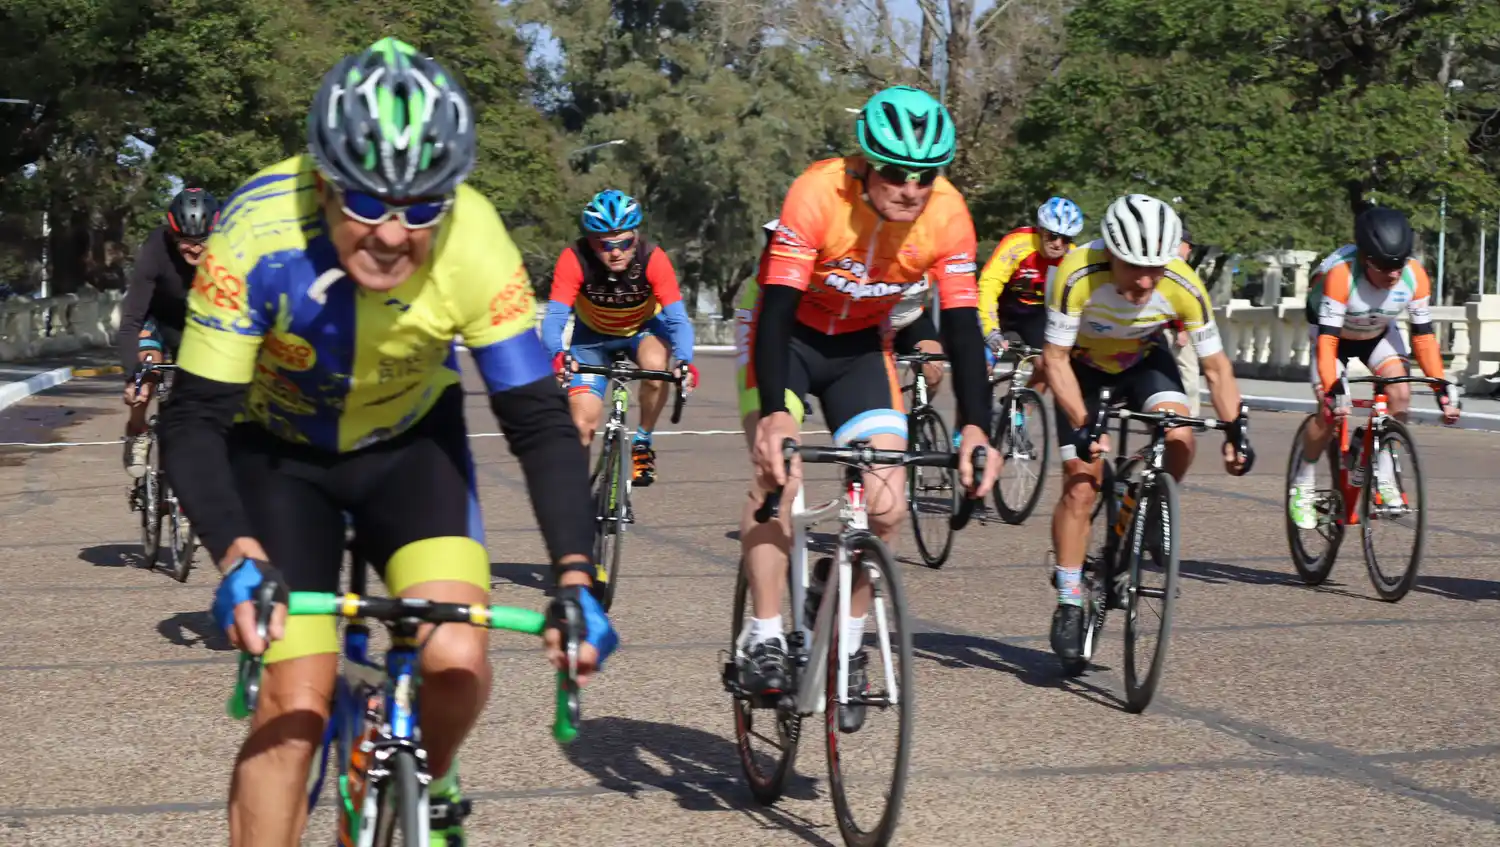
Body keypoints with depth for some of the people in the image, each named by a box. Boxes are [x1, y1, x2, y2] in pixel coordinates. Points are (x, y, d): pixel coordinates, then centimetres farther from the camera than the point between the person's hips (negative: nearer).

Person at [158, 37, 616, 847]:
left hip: (411, 442, 1)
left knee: (457, 661, -19)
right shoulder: (259, 232, -33)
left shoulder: (476, 245, -29)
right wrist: (236, 556, -45)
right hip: (278, 452, -1)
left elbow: (539, 420, -24)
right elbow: (195, 419, -29)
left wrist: (574, 575, -36)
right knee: (295, 702, -14)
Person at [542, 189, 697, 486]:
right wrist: (557, 356, -57)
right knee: (582, 423, -12)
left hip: (643, 329, 0)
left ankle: (642, 443, -9)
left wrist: (684, 361, -53)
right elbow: (554, 317, -36)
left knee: (656, 365, -34)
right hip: (593, 335, 0)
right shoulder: (574, 260, -32)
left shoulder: (652, 258, -31)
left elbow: (677, 318, -34)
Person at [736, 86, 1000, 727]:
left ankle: (846, 647, 8)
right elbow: (777, 308, -35)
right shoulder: (817, 195, -31)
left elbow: (963, 328, -20)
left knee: (886, 505, -9)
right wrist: (775, 414, -48)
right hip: (786, 335, -3)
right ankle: (765, 640, -14)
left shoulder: (948, 216, -22)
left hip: (861, 345, 3)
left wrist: (975, 429, -33)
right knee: (779, 473, -23)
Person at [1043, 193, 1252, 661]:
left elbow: (1216, 366, -18)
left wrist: (1235, 430, -26)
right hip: (1083, 366, -1)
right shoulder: (1078, 276, -36)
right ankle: (1069, 603, 3)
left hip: (1142, 361, 2)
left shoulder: (1184, 287, -30)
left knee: (1179, 438, -26)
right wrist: (1083, 425, -37)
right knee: (1081, 485, -10)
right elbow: (1055, 359, -28)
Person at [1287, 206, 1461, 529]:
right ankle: (1302, 485, 3)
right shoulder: (1340, 276, -40)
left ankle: (1383, 476, -4)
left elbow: (1423, 336, -20)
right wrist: (1333, 390, -51)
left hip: (1378, 333, 3)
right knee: (1330, 410, -18)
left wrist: (1443, 387, -25)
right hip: (1335, 333, -3)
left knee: (1400, 394, -20)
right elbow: (1327, 339, -40)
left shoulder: (1415, 278, -28)